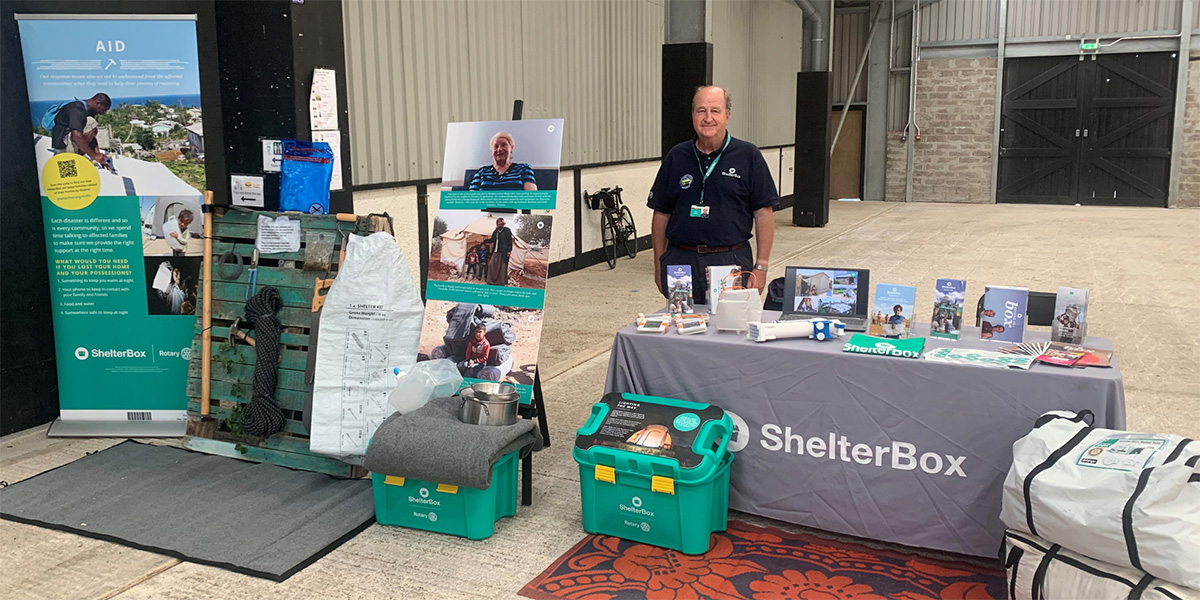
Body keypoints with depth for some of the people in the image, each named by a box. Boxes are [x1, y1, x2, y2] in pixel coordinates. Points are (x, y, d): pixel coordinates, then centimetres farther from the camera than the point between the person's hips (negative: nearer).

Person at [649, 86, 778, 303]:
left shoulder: (748, 156, 2)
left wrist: (761, 267, -4)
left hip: (731, 261, -2)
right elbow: (661, 214, 12)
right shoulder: (676, 157, 9)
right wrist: (659, 265, 8)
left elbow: (763, 213, 1)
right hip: (680, 260, 2)